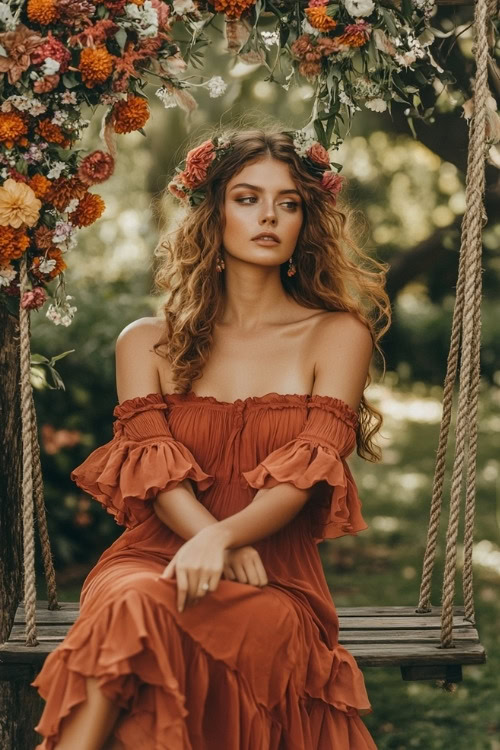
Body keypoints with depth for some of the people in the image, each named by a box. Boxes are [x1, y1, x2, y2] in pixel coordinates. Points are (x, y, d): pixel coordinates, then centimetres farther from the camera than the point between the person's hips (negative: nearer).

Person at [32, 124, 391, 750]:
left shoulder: (338, 335, 8)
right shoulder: (149, 342, 14)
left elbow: (305, 474, -5)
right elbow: (152, 467, 0)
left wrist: (220, 539, -24)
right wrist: (222, 546, -20)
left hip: (278, 579, -2)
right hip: (154, 556, 2)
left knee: (142, 607, -35)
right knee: (130, 600, -36)